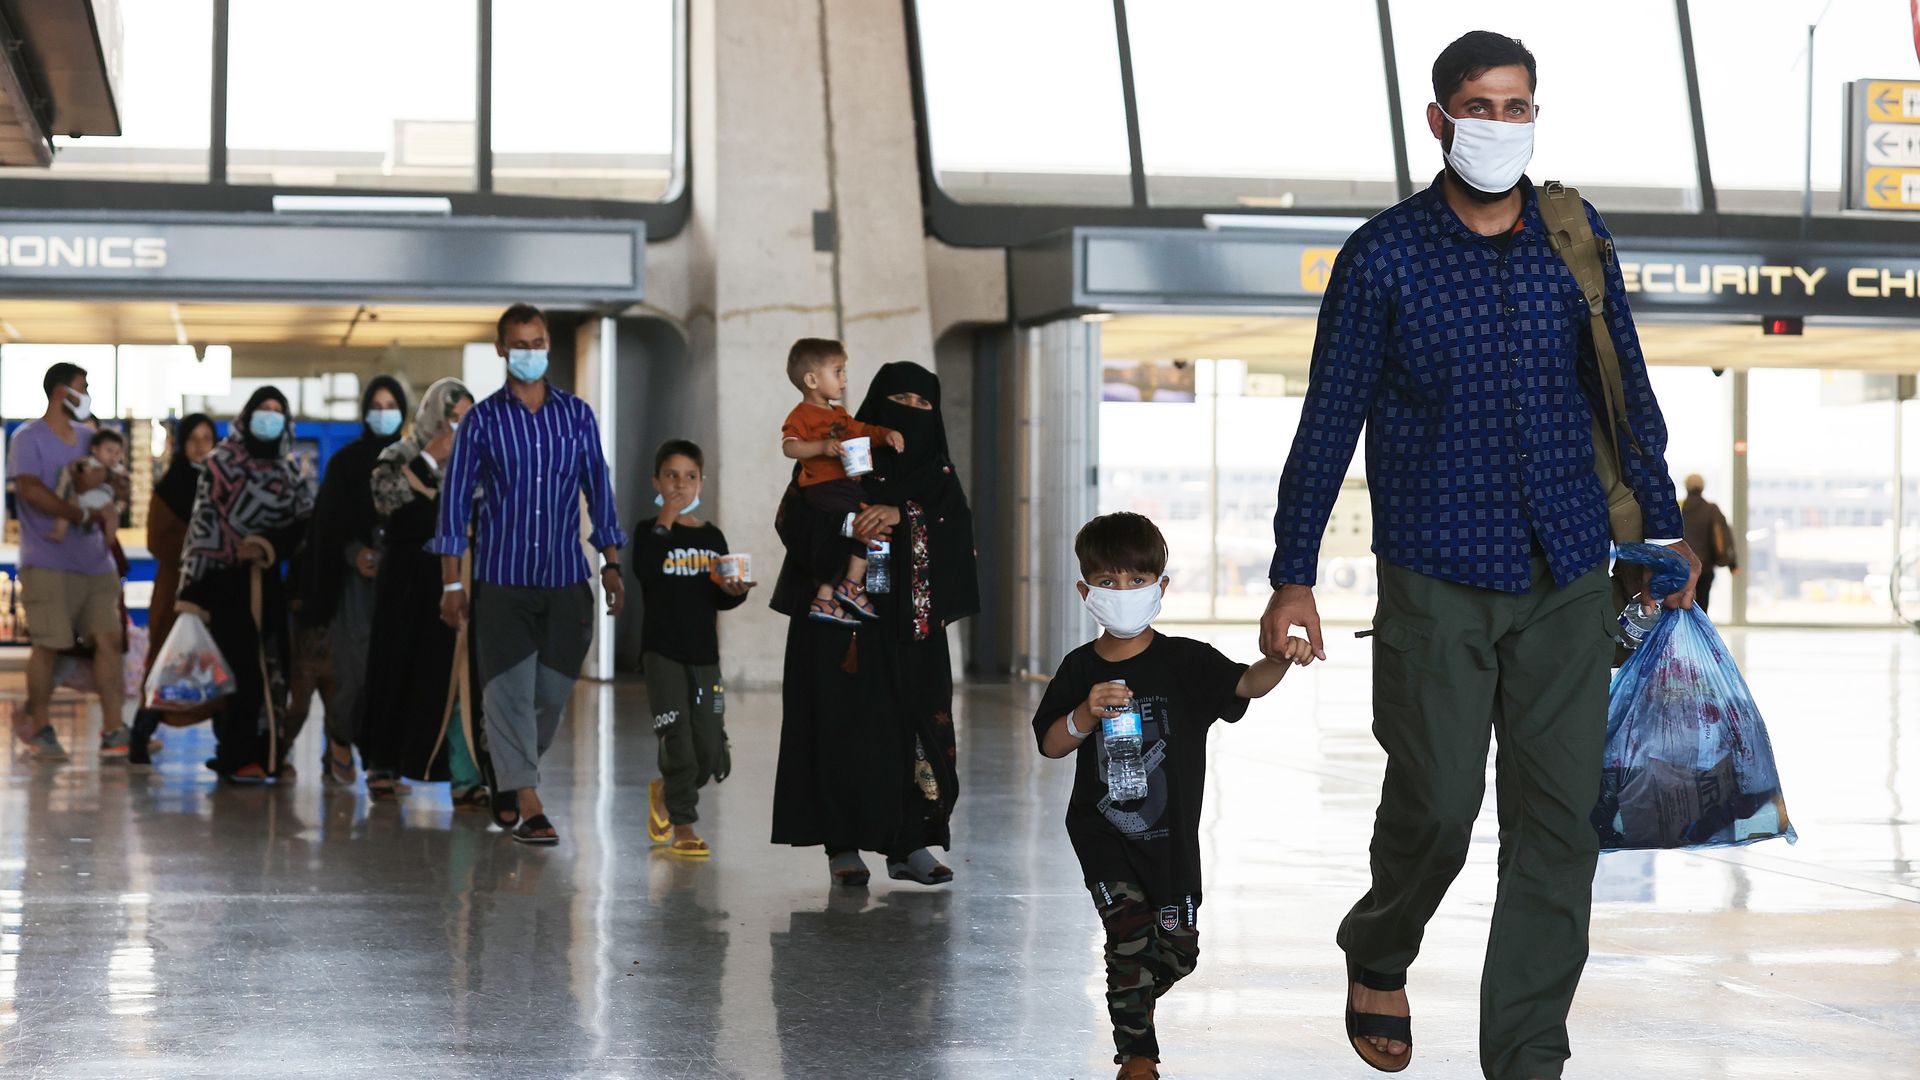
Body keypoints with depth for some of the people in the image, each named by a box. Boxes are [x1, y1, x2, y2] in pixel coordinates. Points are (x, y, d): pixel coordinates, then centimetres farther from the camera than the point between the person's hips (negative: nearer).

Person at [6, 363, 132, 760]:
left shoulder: (87, 437, 16)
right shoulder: (29, 439, -5)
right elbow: (31, 489, -18)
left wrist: (109, 508, -2)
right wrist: (84, 516, -21)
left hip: (95, 561, 6)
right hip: (49, 561, -6)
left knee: (108, 639, -1)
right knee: (48, 645, -4)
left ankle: (113, 731, 2)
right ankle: (39, 727, 14)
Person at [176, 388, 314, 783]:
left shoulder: (290, 469, 16)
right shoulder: (221, 462, 3)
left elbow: (304, 521, 9)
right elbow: (204, 522, -2)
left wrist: (269, 545, -10)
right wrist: (192, 583, -9)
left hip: (269, 580, 4)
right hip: (228, 579, -4)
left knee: (272, 664, 2)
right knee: (240, 664, -9)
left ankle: (270, 752, 8)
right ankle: (236, 755, -7)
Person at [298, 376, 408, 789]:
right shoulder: (346, 461, 7)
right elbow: (329, 521, 2)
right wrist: (354, 552, -15)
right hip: (357, 577, -1)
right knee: (359, 665, -11)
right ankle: (340, 736, 16)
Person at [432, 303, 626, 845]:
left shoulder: (577, 414, 6)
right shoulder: (482, 420, 0)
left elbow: (598, 488, 10)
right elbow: (455, 497, 1)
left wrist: (611, 564, 5)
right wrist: (451, 583, -2)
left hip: (566, 577, 2)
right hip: (502, 575, -2)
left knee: (553, 690, 5)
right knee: (510, 689, -7)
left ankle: (507, 782, 27)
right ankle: (528, 804, -6)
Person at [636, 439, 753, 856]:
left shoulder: (712, 536, 11)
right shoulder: (651, 532, 0)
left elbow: (719, 599, 14)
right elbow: (646, 569, -22)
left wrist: (735, 591, -8)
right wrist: (666, 521, -17)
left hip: (704, 654, 4)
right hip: (662, 652, -4)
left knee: (712, 752, 2)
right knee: (678, 739, -9)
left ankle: (665, 791, 30)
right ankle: (683, 826, 2)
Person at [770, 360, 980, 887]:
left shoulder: (936, 470, 13)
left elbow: (958, 524, -5)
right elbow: (795, 517, -8)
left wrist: (900, 513, -20)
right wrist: (852, 526, -23)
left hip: (912, 621, 3)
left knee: (919, 724, -1)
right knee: (849, 724, -6)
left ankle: (909, 843, 5)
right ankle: (844, 843, -1)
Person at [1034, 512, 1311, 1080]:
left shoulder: (1185, 661, -8)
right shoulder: (1080, 669, -2)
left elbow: (1246, 682, -23)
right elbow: (1049, 745, -2)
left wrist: (1281, 661, -44)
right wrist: (1088, 714, -22)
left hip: (1171, 833, 1)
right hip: (1103, 831, -1)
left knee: (1178, 947, 10)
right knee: (1130, 929, -14)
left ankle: (1135, 997, 45)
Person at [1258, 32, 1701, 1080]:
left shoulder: (1574, 237, 6)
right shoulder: (1385, 255, -3)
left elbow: (1624, 389, 16)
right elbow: (1328, 421, 0)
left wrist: (1663, 526, 15)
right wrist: (1292, 579, -1)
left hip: (1567, 580, 3)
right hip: (1437, 585, -3)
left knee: (1559, 818, -1)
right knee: (1436, 804, -2)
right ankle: (1377, 956, 31)